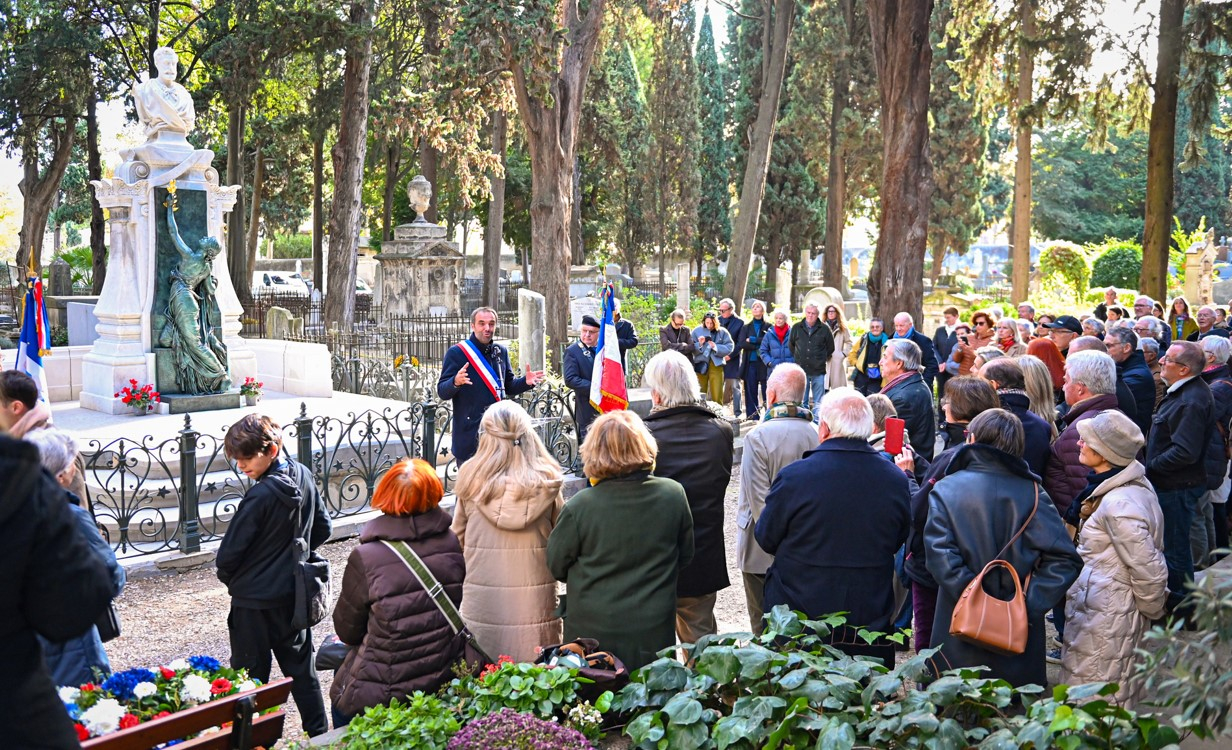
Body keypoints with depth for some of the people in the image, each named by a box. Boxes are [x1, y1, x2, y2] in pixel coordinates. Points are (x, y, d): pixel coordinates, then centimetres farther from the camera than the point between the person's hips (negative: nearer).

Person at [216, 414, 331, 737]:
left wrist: (230, 578, 2)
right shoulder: (304, 475, -3)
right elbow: (323, 529, 9)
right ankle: (319, 732, 27)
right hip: (294, 594, 7)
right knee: (300, 665, 19)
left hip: (255, 601, -7)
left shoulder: (260, 496, -26)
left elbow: (228, 556, -19)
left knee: (250, 674, 8)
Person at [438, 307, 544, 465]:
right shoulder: (457, 352, -5)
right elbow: (442, 392, -9)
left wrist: (526, 381, -2)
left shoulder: (500, 351, 12)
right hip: (469, 433, -5)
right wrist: (456, 382, -31)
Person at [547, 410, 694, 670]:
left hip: (594, 634, -2)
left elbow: (556, 565, -3)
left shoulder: (579, 506, -18)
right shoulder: (673, 495, -10)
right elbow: (685, 555, 6)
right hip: (654, 635, 2)